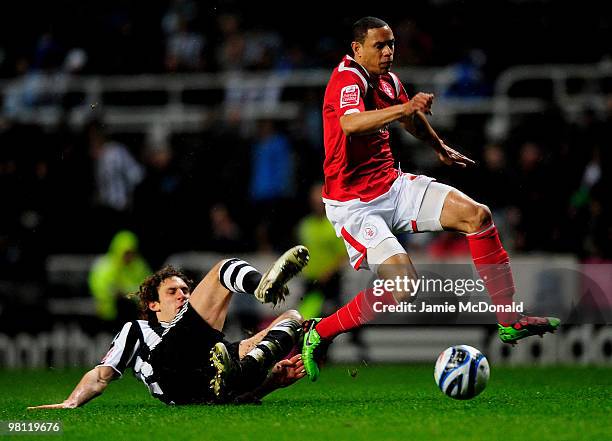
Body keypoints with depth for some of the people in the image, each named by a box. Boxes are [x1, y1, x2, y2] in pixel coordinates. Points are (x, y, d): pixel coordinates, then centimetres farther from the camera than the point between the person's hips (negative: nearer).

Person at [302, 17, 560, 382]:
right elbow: (350, 123, -42)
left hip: (392, 185, 8)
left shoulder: (388, 80, 9)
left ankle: (510, 322, -4)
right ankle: (319, 334, -4)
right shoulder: (347, 80, -18)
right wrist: (404, 108, -53)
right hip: (353, 204, -8)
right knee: (403, 285, -24)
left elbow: (412, 119, 32)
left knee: (477, 214, -8)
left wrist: (442, 149, 45)